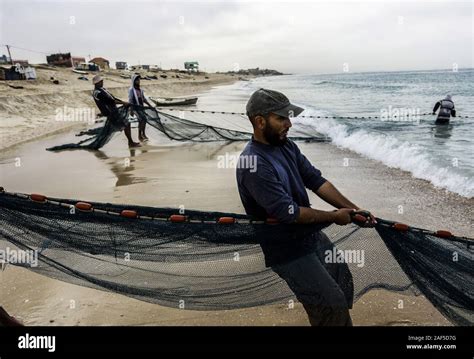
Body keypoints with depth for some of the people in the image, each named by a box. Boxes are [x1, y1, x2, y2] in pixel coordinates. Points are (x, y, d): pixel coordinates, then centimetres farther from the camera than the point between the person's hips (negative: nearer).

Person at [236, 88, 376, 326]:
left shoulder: (286, 146, 1)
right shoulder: (253, 163, -27)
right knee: (333, 306, -3)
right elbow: (288, 213, -28)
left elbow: (316, 180, 3)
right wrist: (334, 217, -16)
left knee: (343, 285, 22)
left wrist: (353, 209, -5)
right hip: (287, 250, -9)